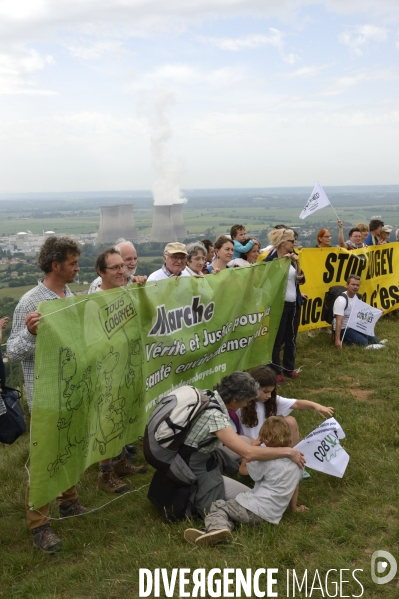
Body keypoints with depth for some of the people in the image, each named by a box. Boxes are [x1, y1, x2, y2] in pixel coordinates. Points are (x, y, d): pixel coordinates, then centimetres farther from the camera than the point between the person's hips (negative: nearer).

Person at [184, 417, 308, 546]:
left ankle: (217, 527, -28)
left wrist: (253, 447, 8)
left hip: (254, 509, -7)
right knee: (226, 507, 11)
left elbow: (242, 469, 5)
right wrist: (294, 507, 37)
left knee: (218, 506, 2)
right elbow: (295, 485, 22)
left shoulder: (267, 463, -9)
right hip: (273, 516, 7)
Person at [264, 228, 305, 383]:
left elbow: (301, 280, 3)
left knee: (291, 338, 15)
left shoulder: (292, 257, 8)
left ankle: (289, 367, 29)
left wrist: (297, 263, -10)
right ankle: (275, 371, 11)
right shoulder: (271, 259, -12)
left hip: (294, 304, 7)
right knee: (277, 339, 0)